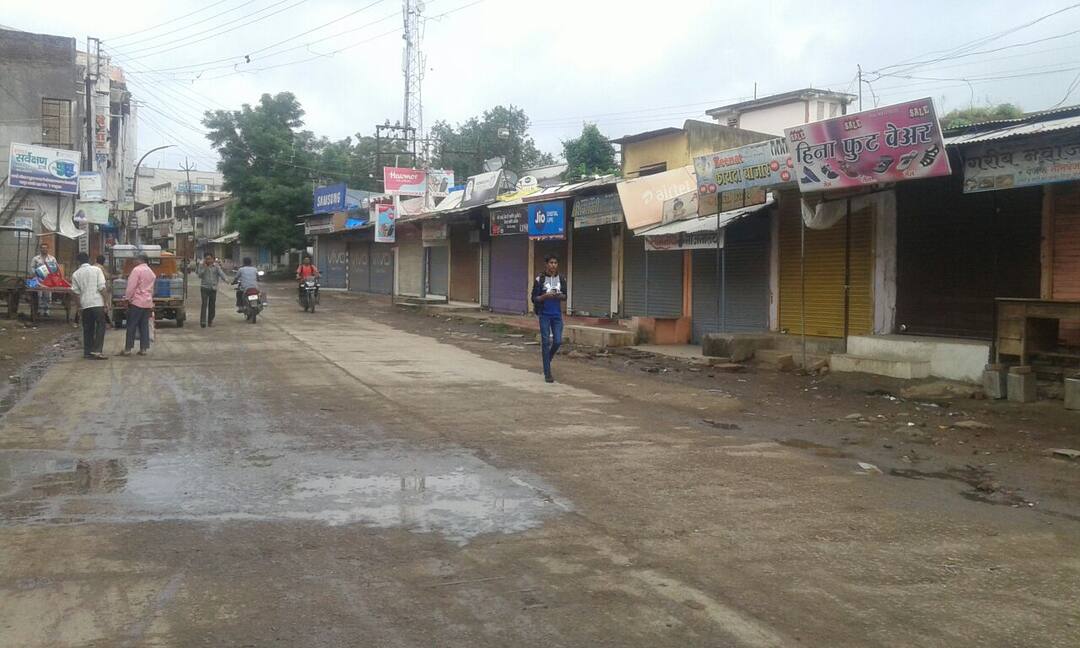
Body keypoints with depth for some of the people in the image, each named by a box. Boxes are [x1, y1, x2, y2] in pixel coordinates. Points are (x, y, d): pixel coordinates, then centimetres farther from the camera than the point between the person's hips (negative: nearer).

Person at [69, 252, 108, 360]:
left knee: (87, 329, 12)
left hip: (85, 304, 3)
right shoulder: (96, 270, -2)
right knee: (100, 326, 2)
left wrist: (79, 306, 15)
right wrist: (105, 302, 0)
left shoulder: (76, 274, 5)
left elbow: (76, 292, 7)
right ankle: (96, 350, -9)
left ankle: (87, 351, 15)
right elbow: (102, 287, -7)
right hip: (97, 302, -3)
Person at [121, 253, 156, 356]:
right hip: (148, 303, 7)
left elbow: (131, 286, -14)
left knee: (131, 326, -2)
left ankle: (128, 349, -1)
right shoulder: (151, 272, 16)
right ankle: (143, 349, 6)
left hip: (136, 302, -7)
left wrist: (127, 298, -6)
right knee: (144, 326, 8)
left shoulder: (137, 270, -9)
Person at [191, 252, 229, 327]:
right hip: (204, 287, -2)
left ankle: (210, 321, 18)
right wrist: (204, 267, -14)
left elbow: (221, 273, -9)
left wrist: (226, 279, -28)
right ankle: (203, 321, -17)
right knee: (204, 304, -13)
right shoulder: (201, 266, 3)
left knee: (212, 305, 7)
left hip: (213, 288, 2)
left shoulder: (216, 266, 5)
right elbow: (200, 275, -6)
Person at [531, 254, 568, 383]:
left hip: (557, 314, 3)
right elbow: (534, 298, -5)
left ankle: (547, 359, 31)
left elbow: (565, 296, 7)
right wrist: (545, 296, -22)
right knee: (546, 342, -2)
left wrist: (558, 296, -14)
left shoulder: (562, 279, 2)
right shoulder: (539, 279, -7)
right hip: (544, 314, -3)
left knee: (558, 341, -1)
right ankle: (547, 373, 5)